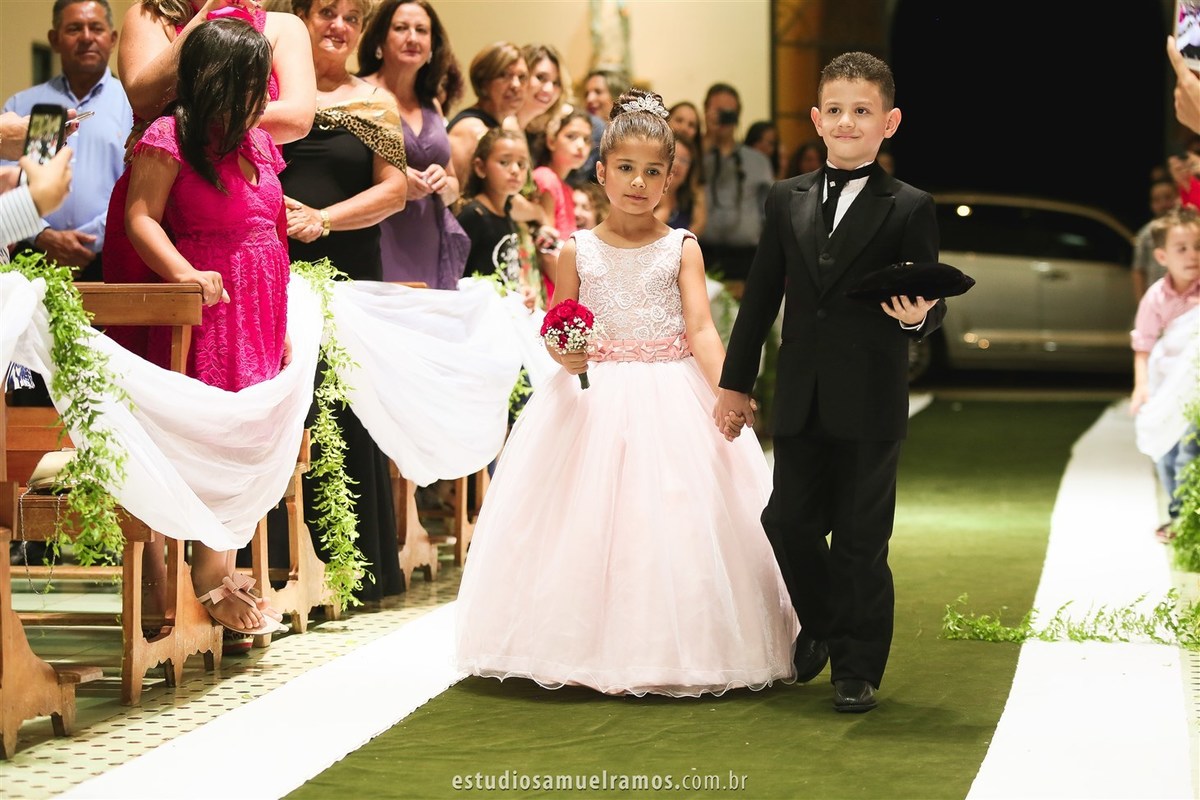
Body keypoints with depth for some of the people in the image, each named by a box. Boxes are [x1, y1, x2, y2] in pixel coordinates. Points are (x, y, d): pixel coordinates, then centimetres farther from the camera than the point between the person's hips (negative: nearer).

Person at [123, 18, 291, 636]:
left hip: (262, 306, 8)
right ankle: (209, 578, -4)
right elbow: (141, 218, -12)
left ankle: (219, 566, 13)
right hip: (212, 301, -8)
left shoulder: (257, 143, 17)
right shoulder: (170, 137, -7)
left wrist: (284, 323, 19)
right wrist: (183, 273, -27)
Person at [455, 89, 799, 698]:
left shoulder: (681, 249, 3)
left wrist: (726, 391, -21)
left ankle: (675, 651, 7)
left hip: (672, 400, 0)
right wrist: (564, 355, -15)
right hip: (595, 399, 1)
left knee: (676, 522, -3)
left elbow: (701, 329, -6)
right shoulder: (577, 251, 5)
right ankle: (590, 651, 6)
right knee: (590, 523, -3)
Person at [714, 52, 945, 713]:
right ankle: (820, 625, 34)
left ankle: (857, 668, 16)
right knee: (787, 522, 7)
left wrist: (919, 316, -27)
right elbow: (762, 295, 12)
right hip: (801, 401, 4)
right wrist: (735, 383, 13)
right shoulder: (787, 200, 9)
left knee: (860, 540, 3)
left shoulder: (909, 209, -2)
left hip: (870, 405, -4)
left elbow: (928, 300, -3)